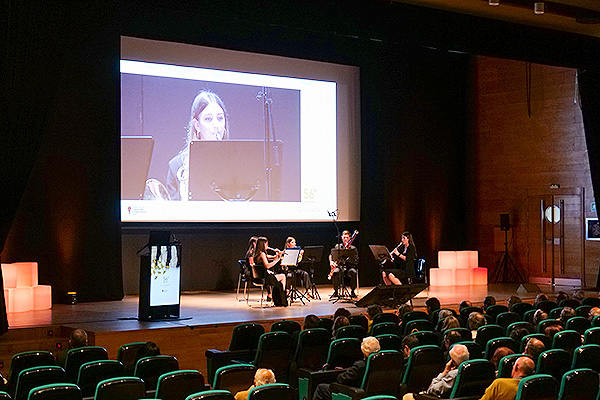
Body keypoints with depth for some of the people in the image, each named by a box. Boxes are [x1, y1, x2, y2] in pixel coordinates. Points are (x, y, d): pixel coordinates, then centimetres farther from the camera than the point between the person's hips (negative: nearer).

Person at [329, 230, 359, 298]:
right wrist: (331, 261, -10)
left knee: (353, 272, -36)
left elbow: (355, 261, -2)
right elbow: (331, 254, 12)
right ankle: (336, 291, -17)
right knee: (335, 272, -34)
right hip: (339, 266, 1)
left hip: (350, 266, -1)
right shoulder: (337, 246, 14)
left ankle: (353, 291, -18)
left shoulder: (353, 248, 6)